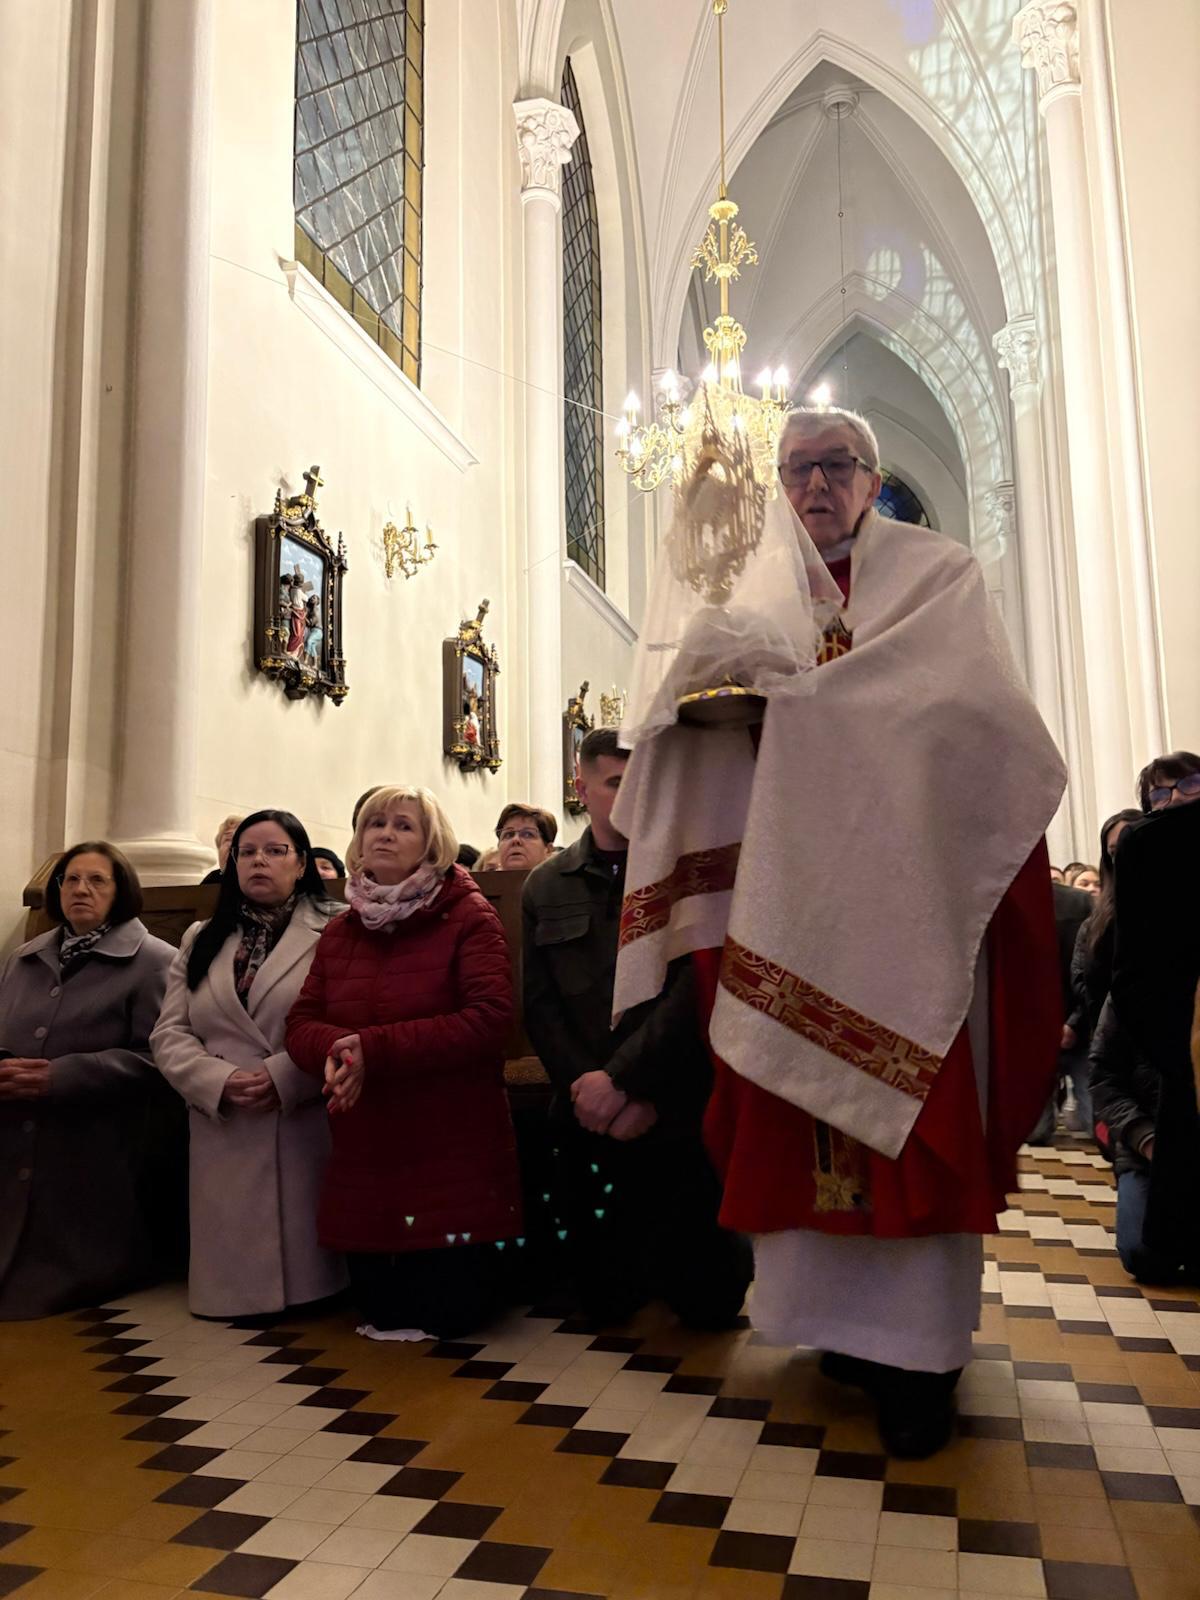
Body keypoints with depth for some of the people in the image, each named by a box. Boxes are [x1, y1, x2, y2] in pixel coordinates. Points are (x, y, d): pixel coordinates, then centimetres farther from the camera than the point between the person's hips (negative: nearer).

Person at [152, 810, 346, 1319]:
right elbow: (169, 1034, 9)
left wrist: (284, 1077, -20)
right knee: (230, 1269, 7)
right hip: (223, 1133, 4)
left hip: (306, 1129, -4)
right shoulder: (201, 939, 17)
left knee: (305, 1262, 0)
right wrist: (220, 1081, -10)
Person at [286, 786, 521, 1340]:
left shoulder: (468, 917, -8)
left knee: (450, 1310, 2)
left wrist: (375, 1048, -24)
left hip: (453, 1150, -5)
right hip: (364, 1155, 5)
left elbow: (489, 1018, -20)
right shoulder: (339, 932, 10)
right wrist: (334, 1050, -18)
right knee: (376, 1305, 11)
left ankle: (465, 1265, 32)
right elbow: (301, 1024, 7)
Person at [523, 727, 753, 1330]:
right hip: (589, 1122, 3)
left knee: (706, 1302, 3)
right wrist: (595, 1094, -10)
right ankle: (644, 1247, 40)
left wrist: (623, 1079, -18)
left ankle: (734, 1247, 36)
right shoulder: (545, 886, 6)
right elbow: (541, 1007, 2)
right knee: (604, 1302, 9)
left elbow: (695, 987, -14)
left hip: (682, 1115, -3)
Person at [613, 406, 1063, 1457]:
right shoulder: (761, 593, 15)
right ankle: (852, 1317, 18)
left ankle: (922, 1348, 7)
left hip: (910, 879, -3)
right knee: (809, 1102, 3)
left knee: (912, 1103, -3)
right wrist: (700, 695, -17)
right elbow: (683, 691, 7)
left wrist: (786, 689, -17)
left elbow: (949, 700, -12)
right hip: (798, 885, 3)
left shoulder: (940, 573, 6)